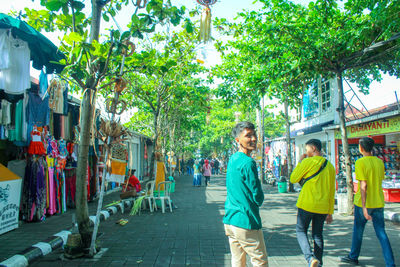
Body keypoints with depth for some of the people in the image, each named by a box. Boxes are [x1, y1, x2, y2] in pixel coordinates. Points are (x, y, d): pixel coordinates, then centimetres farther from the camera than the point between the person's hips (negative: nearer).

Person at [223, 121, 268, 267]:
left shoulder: (232, 159, 10)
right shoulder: (248, 162, -17)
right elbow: (258, 197, -15)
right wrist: (256, 202, 5)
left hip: (229, 220, 9)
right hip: (246, 222, -8)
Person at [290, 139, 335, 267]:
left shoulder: (308, 162, -9)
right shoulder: (330, 166, 10)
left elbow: (293, 179, -1)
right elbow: (332, 192, 13)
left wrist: (300, 162, 8)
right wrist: (330, 212, 18)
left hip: (307, 205, -5)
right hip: (323, 207, 5)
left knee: (301, 231, 7)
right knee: (318, 235, 15)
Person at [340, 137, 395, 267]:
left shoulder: (360, 162, -14)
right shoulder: (379, 162, 5)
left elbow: (363, 185, -19)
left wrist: (364, 207, -20)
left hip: (364, 203, -5)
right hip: (379, 203, 5)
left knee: (358, 231, 13)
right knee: (381, 234, 6)